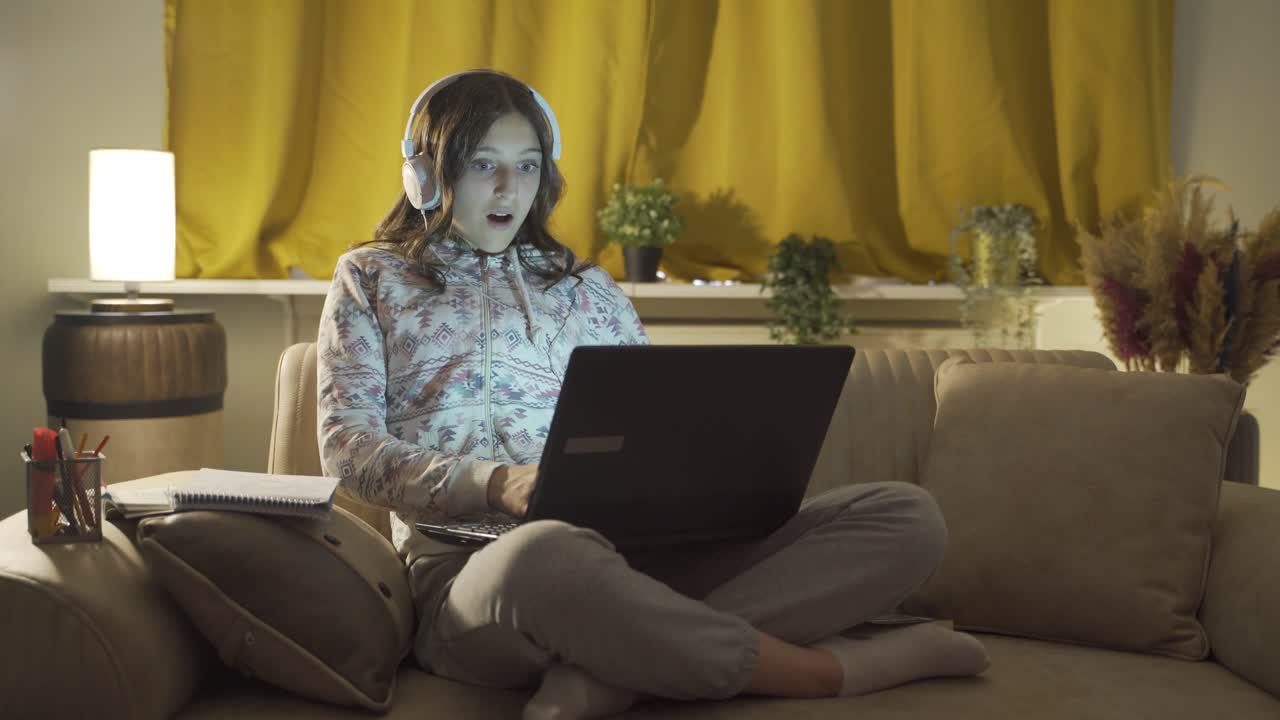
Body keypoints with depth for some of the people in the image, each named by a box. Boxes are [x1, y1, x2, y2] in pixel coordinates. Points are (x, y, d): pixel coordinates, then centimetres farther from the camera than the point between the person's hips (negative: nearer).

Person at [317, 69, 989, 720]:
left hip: (636, 548, 4)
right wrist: (493, 483, -15)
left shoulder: (585, 288, 26)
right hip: (469, 565, -4)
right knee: (547, 556, -46)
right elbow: (349, 446, 4)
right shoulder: (372, 278, 18)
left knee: (907, 515, -16)